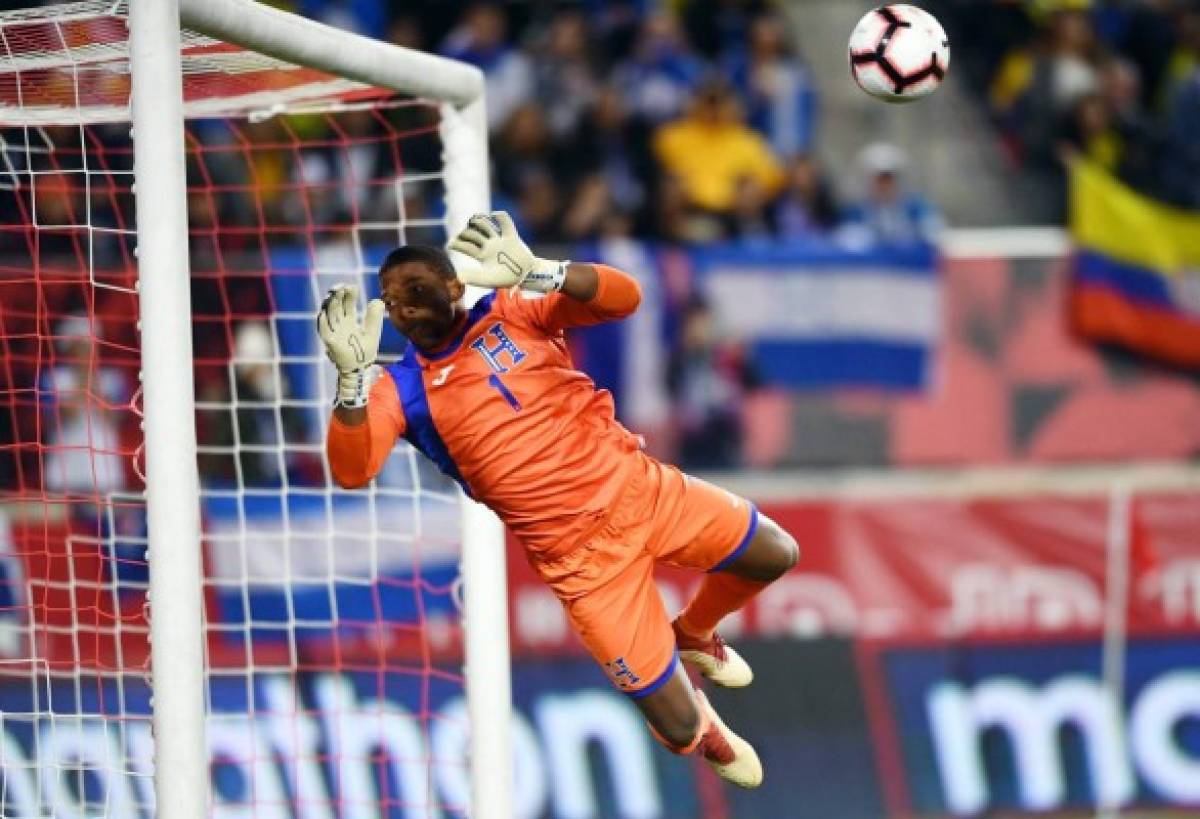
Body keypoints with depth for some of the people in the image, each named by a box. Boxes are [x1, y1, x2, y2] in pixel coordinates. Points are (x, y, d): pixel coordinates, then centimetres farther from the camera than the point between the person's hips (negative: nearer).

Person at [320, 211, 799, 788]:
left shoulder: (510, 311, -4)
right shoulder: (403, 390, -7)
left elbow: (625, 299, -17)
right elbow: (350, 471, -24)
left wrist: (535, 273, -33)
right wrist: (351, 376, -38)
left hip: (637, 486, 3)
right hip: (580, 552, -3)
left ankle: (694, 634, 41)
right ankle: (704, 732, 35)